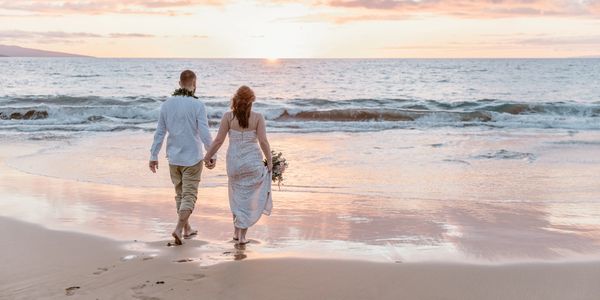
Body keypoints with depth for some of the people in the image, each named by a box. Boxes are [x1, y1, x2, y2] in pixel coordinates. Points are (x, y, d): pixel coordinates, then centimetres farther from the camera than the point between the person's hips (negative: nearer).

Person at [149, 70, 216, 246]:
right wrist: (212, 155, -9)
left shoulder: (167, 104, 0)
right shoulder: (197, 105, -13)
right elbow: (204, 133, -16)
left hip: (173, 158, 5)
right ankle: (178, 229, -10)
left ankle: (187, 229, 28)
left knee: (180, 194, 18)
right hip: (192, 158, -4)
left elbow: (159, 132, 3)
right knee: (189, 195, 4)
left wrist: (154, 156, 9)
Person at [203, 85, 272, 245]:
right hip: (253, 161, -1)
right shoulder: (258, 117, -6)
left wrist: (207, 157, 7)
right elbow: (263, 141, -9)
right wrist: (269, 161, 2)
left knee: (237, 196, 20)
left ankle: (237, 231, 26)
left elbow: (218, 140, -4)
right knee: (249, 197, 8)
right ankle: (242, 235, 6)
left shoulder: (228, 116, -4)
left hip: (234, 161, 2)